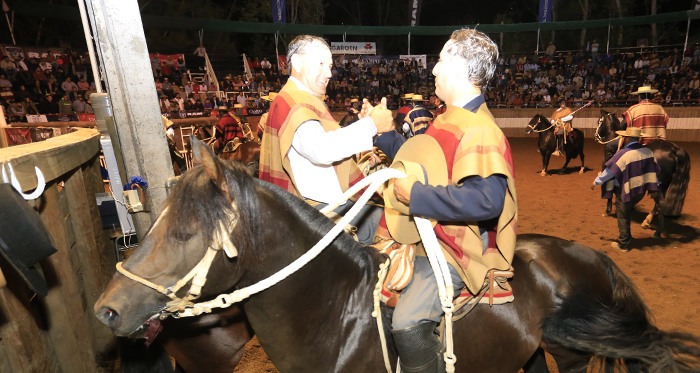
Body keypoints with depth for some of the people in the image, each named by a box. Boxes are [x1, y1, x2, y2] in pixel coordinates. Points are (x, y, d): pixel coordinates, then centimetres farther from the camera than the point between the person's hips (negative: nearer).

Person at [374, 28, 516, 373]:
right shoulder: (449, 120, 11)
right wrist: (379, 131, 17)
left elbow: (486, 199, -33)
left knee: (407, 322, -27)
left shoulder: (479, 131, -21)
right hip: (428, 232, 10)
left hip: (456, 248, -10)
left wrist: (416, 195, -28)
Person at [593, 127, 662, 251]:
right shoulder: (647, 151, 1)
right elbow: (654, 170, 8)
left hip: (625, 191, -7)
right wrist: (654, 189, 16)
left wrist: (596, 182, -4)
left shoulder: (623, 154, -21)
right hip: (641, 190, 7)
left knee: (623, 216, 7)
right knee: (627, 212, 25)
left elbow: (609, 172, -17)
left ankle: (623, 244, 17)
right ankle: (625, 236, 32)